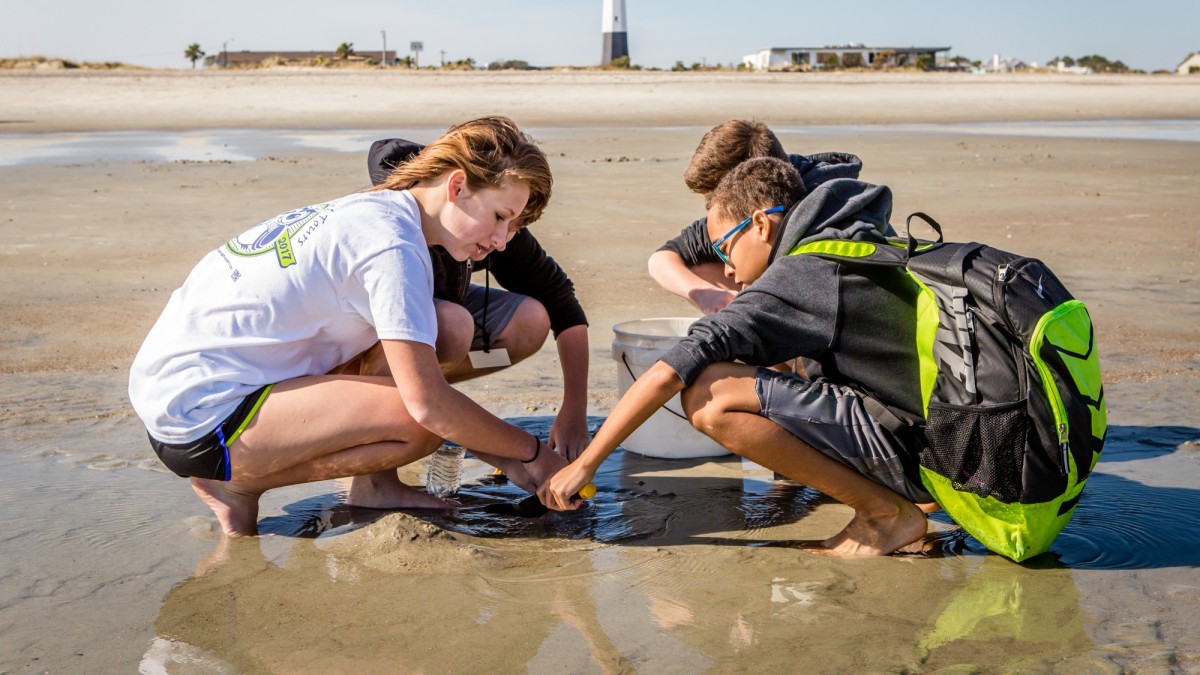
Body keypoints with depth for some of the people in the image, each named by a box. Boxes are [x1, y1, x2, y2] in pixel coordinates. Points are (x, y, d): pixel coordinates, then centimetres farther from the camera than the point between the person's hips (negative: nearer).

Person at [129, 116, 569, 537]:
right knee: (421, 425, -22)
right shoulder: (393, 245, -20)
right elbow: (428, 403, -22)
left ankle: (375, 484, 7)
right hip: (200, 420, -9)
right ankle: (236, 483, -5)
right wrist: (532, 453, -7)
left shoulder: (370, 213, 10)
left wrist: (504, 459, 9)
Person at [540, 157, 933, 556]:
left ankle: (886, 512, -7)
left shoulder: (798, 277, -10)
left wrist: (584, 464, -10)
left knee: (709, 395, -18)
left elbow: (669, 372, -15)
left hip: (909, 448, -9)